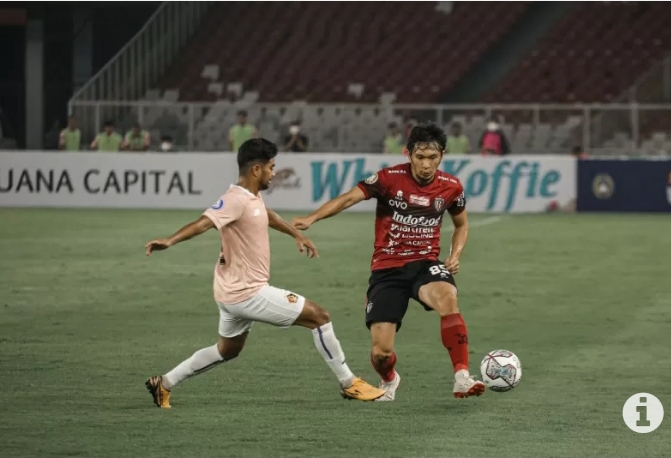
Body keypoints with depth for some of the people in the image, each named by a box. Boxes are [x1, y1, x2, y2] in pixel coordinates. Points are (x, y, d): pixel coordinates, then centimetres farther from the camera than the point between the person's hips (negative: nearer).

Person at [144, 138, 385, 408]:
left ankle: (164, 384, 28)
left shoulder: (253, 197, 7)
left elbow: (267, 215, 30)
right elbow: (203, 223, -36)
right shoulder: (236, 200, -22)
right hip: (248, 294, -10)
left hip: (235, 293, 10)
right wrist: (170, 241, -51)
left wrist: (296, 235, 42)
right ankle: (349, 384, 6)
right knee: (318, 316, -4)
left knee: (227, 351, 27)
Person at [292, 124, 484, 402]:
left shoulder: (451, 187, -1)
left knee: (448, 297, -36)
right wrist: (312, 218, -33)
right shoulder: (390, 178, -10)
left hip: (425, 264, 1)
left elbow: (461, 225, 18)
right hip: (387, 269, -1)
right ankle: (389, 380, 32)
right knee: (381, 353, -8)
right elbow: (349, 198, -18)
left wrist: (455, 256, 0)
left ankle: (462, 379, -32)